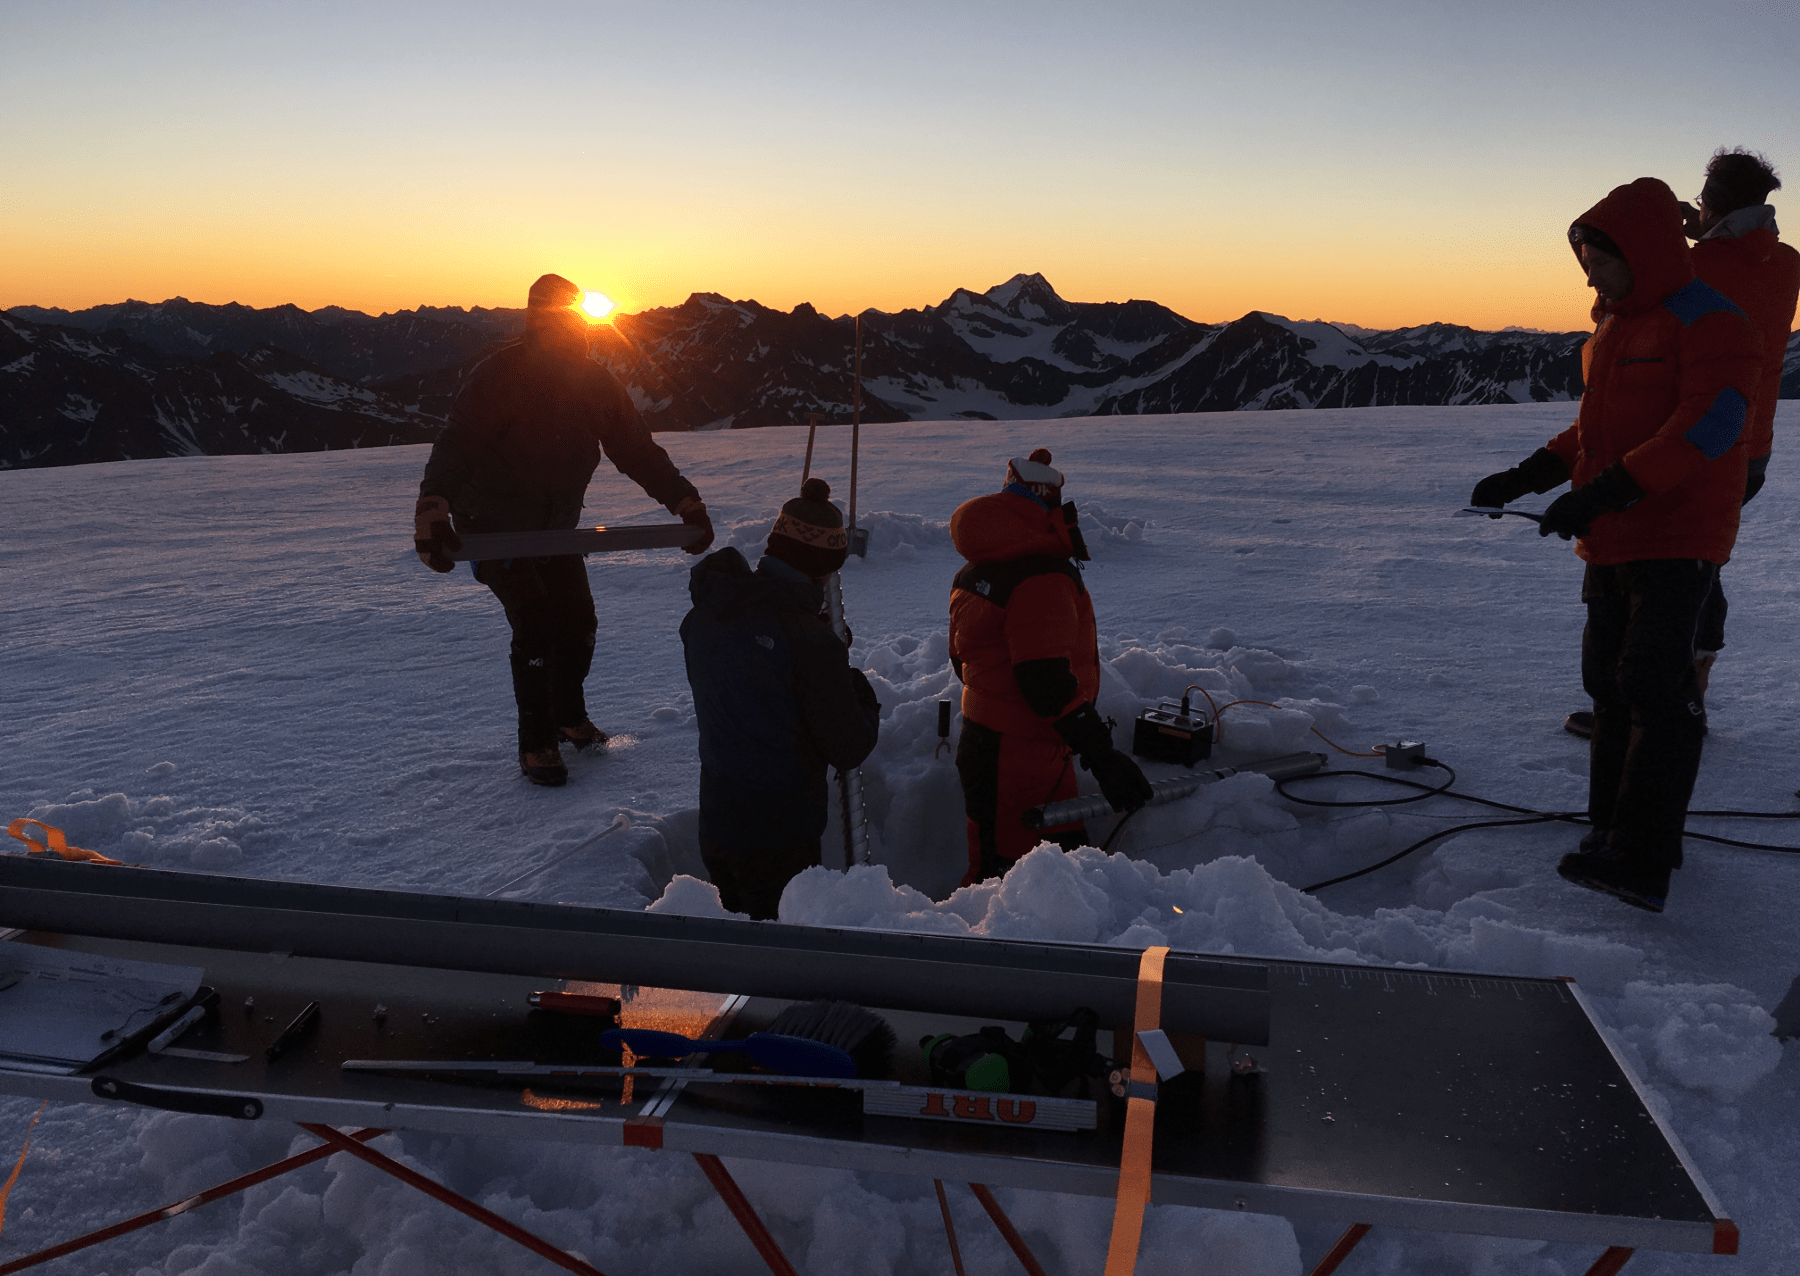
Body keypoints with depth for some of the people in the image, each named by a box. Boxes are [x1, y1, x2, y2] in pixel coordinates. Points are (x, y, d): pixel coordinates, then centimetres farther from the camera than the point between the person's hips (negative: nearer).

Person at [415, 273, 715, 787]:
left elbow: (637, 449, 0)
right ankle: (536, 744, 5)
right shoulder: (497, 376, -22)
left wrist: (684, 501, -9)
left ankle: (569, 716, 35)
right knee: (535, 626, -13)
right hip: (495, 527, -5)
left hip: (557, 529, 6)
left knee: (578, 622, 9)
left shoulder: (594, 382, -5)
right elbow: (454, 449, -33)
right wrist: (432, 513, -49)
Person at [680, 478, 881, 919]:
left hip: (715, 821, 7)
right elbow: (850, 750, -16)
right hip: (781, 839, -7)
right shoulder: (812, 643, -25)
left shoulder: (705, 613, -3)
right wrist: (862, 693, 4)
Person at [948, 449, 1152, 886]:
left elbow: (965, 661, 21)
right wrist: (1102, 756, -27)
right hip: (1022, 762, -10)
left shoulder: (976, 571, 12)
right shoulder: (1043, 578, -20)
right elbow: (1047, 681, -28)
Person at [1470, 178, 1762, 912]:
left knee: (1653, 688, -12)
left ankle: (1640, 865, -12)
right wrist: (1526, 477, 11)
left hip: (1676, 541, -9)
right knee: (1612, 685, 11)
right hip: (1610, 544, 9)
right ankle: (1612, 828, 21)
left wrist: (1604, 492, -31)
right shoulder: (1612, 328, 17)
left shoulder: (1710, 323, -11)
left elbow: (1705, 429, -23)